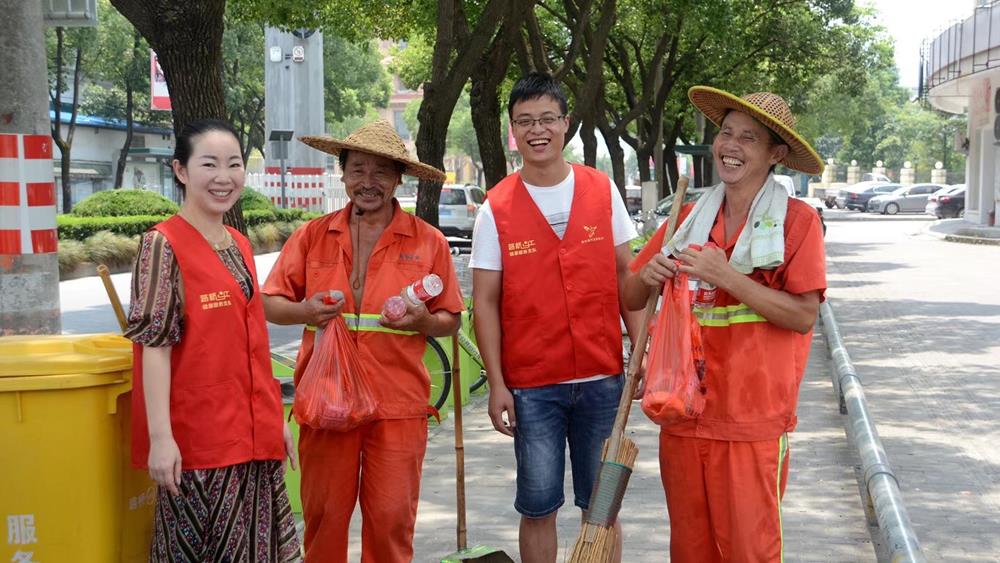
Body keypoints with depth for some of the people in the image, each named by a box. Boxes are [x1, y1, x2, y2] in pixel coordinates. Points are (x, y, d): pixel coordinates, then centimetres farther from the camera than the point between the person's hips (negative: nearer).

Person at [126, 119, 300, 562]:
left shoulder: (240, 246, 12)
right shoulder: (163, 244, -9)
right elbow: (154, 343, -13)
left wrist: (275, 420, 17)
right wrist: (160, 436, -19)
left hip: (253, 434, 7)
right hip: (196, 438, -7)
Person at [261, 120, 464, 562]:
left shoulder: (427, 241, 4)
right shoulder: (312, 236, 7)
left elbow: (450, 321, 9)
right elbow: (270, 304, 10)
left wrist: (424, 321, -12)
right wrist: (302, 312, -11)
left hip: (398, 405, -1)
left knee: (391, 519, 4)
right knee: (323, 516, 7)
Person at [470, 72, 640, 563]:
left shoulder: (603, 191, 1)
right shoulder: (497, 209, -3)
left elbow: (626, 275, 7)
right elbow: (485, 302, -2)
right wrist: (497, 384, -6)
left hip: (601, 376, 1)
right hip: (531, 384, -1)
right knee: (538, 507, 8)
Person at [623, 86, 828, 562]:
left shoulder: (797, 220, -4)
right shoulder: (689, 218, 8)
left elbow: (803, 315, -12)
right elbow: (631, 299, 12)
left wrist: (726, 276, -19)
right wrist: (647, 277, -11)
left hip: (753, 420, -4)